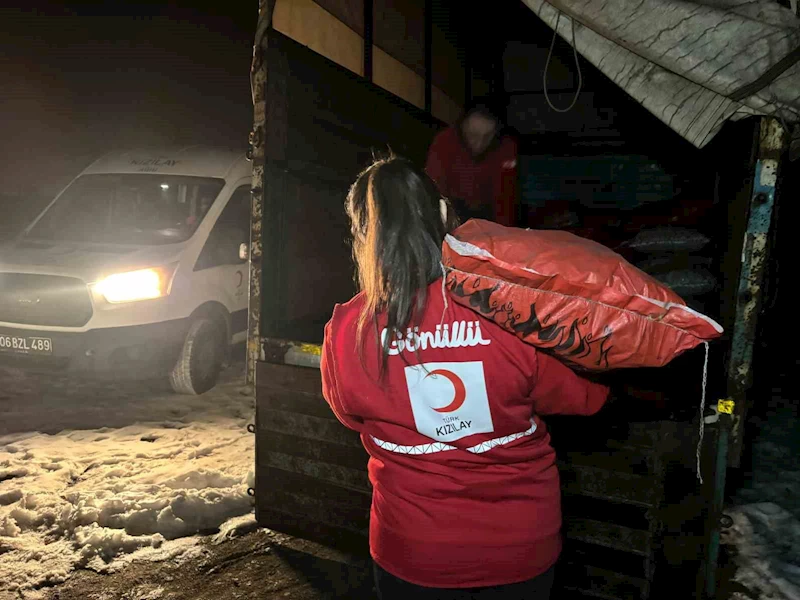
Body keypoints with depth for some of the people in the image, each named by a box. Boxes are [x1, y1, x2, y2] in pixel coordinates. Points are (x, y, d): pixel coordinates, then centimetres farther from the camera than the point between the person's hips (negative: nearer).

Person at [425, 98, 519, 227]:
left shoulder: (506, 148, -22)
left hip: (485, 212, 1)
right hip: (452, 209, -1)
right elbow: (435, 191, -31)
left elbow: (504, 196, -22)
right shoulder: (444, 142, -25)